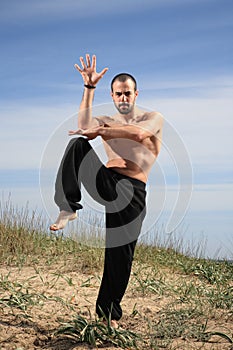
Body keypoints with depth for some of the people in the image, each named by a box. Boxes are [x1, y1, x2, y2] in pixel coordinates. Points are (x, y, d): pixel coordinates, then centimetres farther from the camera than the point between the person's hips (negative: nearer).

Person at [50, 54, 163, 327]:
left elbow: (138, 132, -18)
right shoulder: (106, 121, 16)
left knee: (120, 254, -3)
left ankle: (109, 313, 14)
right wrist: (89, 86, -11)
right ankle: (68, 209, -30)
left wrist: (101, 130, -20)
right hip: (106, 181, 2)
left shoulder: (154, 118, 8)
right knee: (77, 144, -23)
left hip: (132, 191, -2)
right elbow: (85, 126, -10)